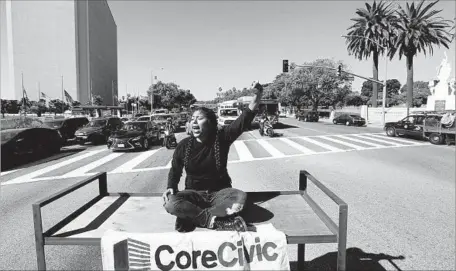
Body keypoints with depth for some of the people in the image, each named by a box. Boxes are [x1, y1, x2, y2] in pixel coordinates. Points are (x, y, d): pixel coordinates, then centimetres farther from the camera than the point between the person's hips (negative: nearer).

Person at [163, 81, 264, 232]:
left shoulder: (221, 137, -11)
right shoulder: (184, 145, -6)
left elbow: (243, 121, -26)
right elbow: (175, 171, 8)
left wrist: (256, 98, -42)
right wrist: (171, 187, -13)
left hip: (219, 192, 0)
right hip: (194, 193, 1)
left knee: (240, 196, -32)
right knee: (171, 203, -28)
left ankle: (191, 217, -26)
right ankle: (216, 220, -28)